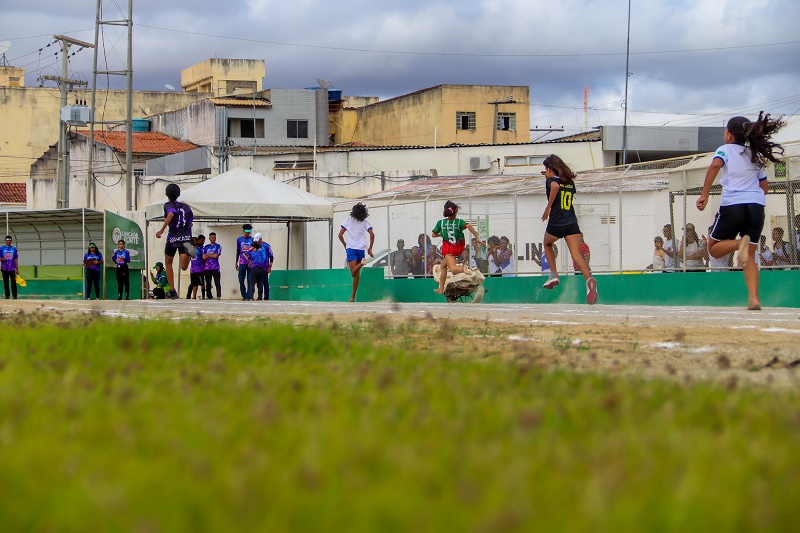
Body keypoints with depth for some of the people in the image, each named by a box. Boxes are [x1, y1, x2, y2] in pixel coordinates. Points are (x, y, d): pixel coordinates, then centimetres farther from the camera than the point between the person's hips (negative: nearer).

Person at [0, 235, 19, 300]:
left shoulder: (14, 249, 7)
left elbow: (16, 260, 10)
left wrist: (17, 269, 6)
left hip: (12, 268, 0)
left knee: (13, 282, -5)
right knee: (6, 283, 5)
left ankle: (14, 296, -4)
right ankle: (7, 295, 12)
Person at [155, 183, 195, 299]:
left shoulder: (168, 205, 2)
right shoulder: (186, 206, 16)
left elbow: (171, 214, -20)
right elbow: (191, 221, 17)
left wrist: (161, 230, -22)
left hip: (173, 237, -2)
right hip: (186, 237, 2)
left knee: (168, 263, 20)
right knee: (184, 267, -11)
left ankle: (172, 291, 15)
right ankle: (187, 249, -41)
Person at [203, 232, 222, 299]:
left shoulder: (218, 246, 3)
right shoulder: (206, 247, 13)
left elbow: (216, 256, -9)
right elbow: (204, 257, 3)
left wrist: (208, 254, 1)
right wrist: (212, 255, -5)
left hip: (215, 268, -4)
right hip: (207, 268, 4)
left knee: (217, 283, -10)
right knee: (208, 283, 6)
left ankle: (219, 296, -15)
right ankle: (209, 296, 11)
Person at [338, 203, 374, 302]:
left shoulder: (348, 221, 10)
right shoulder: (365, 222, 8)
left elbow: (340, 235, 4)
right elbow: (372, 235, -4)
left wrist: (345, 245, 18)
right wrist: (370, 248, 3)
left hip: (350, 248, -1)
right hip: (361, 248, 1)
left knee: (354, 273, -14)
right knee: (356, 274, 10)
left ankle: (361, 263, -44)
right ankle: (353, 296, 11)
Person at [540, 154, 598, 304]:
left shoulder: (551, 180, 1)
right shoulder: (570, 182, 18)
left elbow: (555, 186, -24)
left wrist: (548, 208, -18)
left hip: (556, 223, -4)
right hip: (572, 224, 4)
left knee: (547, 244, 28)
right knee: (576, 255, -10)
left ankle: (554, 274, 16)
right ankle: (589, 279, -36)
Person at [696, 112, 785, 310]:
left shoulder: (725, 150, 8)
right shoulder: (755, 155, 22)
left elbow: (715, 166, -14)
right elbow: (764, 188, 24)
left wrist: (704, 194, -16)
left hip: (732, 204, -4)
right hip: (757, 205, 4)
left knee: (714, 248, 11)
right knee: (750, 256, 10)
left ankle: (740, 242, -21)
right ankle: (754, 298, -9)